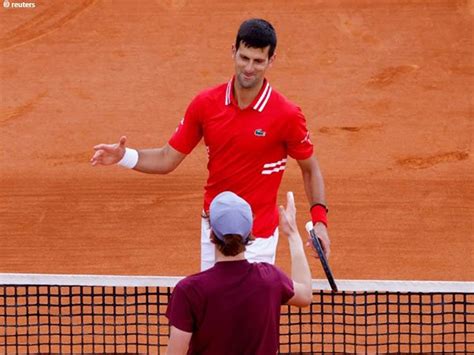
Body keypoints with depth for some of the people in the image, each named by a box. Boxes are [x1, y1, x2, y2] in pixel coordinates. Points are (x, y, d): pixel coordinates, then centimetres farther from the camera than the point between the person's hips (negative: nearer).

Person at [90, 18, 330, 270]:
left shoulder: (287, 115, -14)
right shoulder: (206, 104, -5)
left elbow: (310, 168, 1)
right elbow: (167, 159, 1)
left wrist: (319, 220, -9)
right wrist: (124, 156, -16)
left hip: (257, 238, -4)